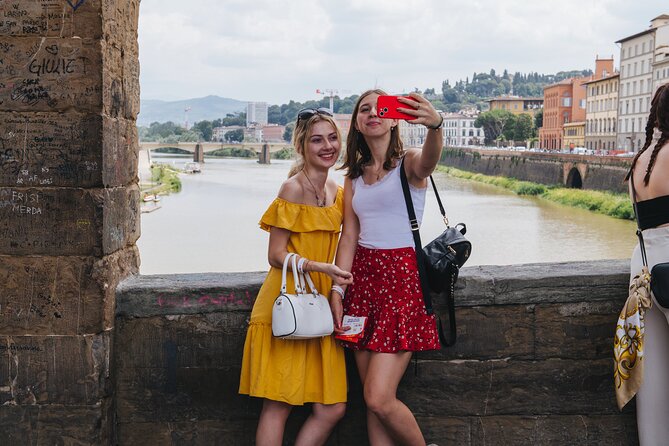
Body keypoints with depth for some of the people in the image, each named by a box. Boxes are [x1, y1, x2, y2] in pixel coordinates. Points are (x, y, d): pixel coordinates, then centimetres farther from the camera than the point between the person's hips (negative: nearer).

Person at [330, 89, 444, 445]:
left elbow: (428, 161, -30)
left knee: (379, 399, -10)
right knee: (372, 398, 7)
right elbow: (350, 235, 10)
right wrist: (336, 290, 1)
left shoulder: (408, 163, -6)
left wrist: (434, 125, -53)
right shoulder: (354, 175, 12)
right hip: (363, 276, 6)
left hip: (402, 277, -6)